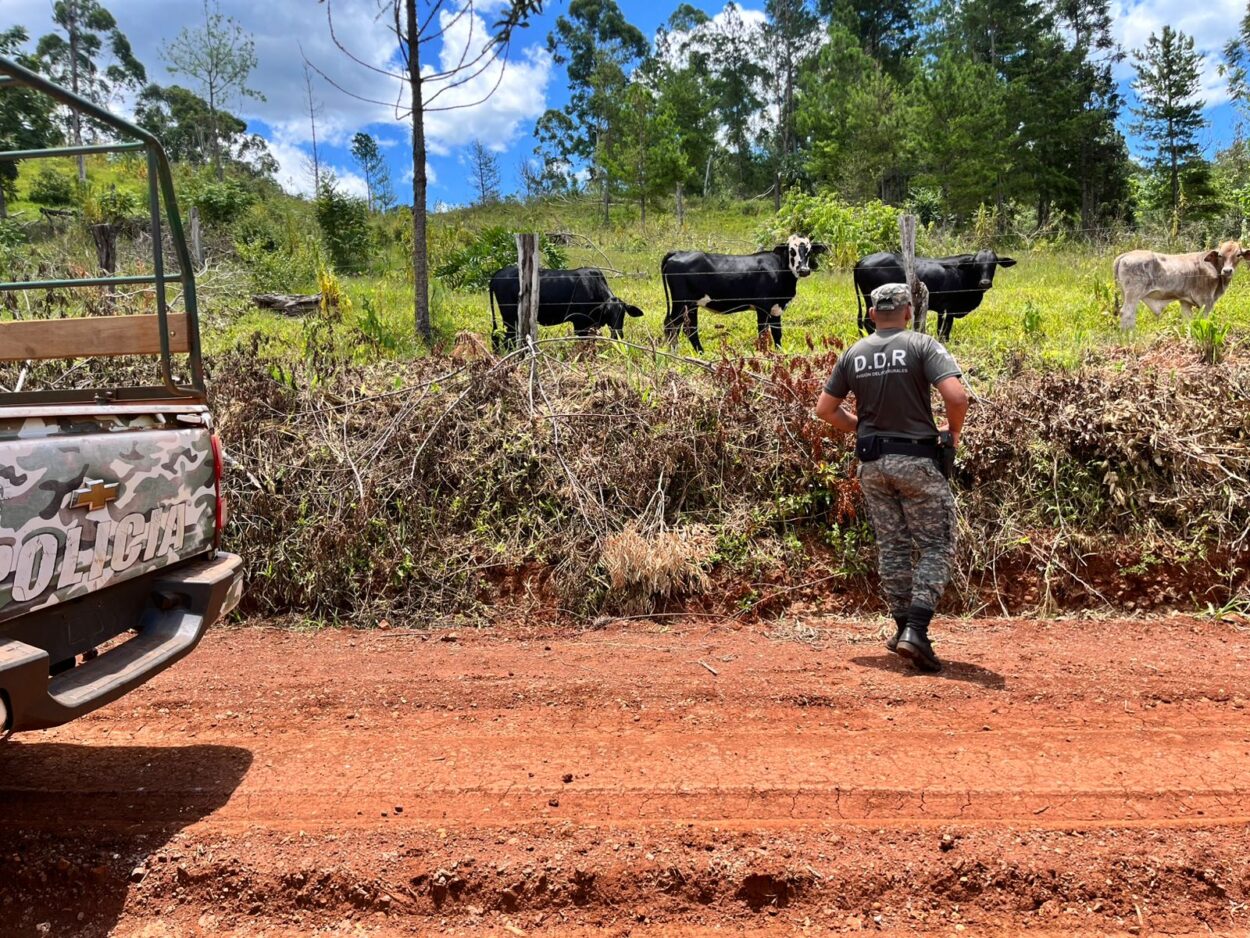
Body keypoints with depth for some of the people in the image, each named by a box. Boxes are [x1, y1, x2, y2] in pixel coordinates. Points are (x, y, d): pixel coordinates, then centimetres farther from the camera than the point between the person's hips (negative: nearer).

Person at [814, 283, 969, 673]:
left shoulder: (853, 354, 5)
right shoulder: (922, 345, -8)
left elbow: (825, 408, 10)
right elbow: (956, 395, -19)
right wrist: (953, 431, 0)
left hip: (871, 462, 5)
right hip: (916, 459, -4)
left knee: (891, 546, 15)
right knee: (936, 546, 4)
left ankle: (902, 627, 22)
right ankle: (916, 630, -7)